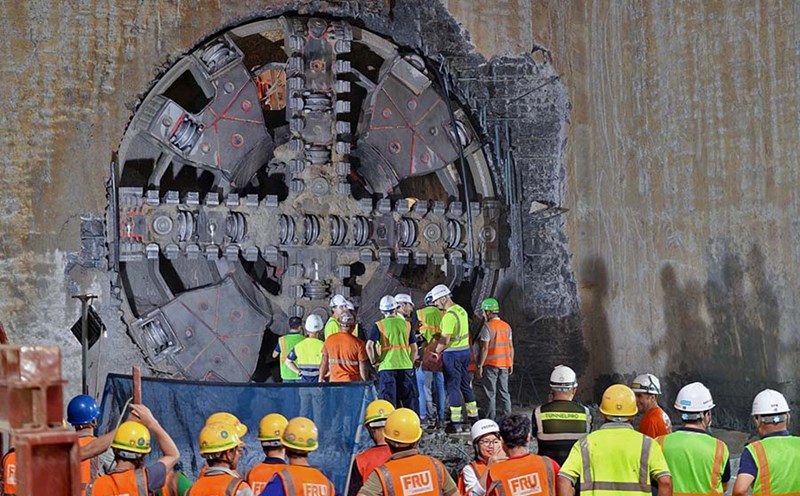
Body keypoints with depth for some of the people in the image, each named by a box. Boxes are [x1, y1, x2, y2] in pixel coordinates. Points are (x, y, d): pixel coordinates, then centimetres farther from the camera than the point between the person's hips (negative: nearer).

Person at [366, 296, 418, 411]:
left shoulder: (379, 326, -2)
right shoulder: (406, 324, 8)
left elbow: (369, 346, -14)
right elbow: (414, 348, 8)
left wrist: (374, 361, -1)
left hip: (387, 367, -2)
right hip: (406, 366, 3)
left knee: (388, 401, 1)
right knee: (409, 399, 11)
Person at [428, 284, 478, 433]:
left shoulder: (449, 315, -20)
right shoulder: (461, 310, 9)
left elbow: (445, 340, -23)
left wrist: (435, 352, -9)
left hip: (452, 354, -9)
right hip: (465, 350, 9)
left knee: (453, 386, -3)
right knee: (465, 385, 16)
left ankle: (455, 422, -2)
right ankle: (473, 417, 23)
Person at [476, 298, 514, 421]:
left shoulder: (487, 327, -12)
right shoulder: (507, 326, 8)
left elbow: (485, 348, -15)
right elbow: (511, 347, 10)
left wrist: (480, 366, -10)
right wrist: (511, 364, 17)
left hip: (490, 364, -6)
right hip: (504, 364, 6)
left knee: (491, 393, 0)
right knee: (504, 392, 11)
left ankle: (491, 419, 1)